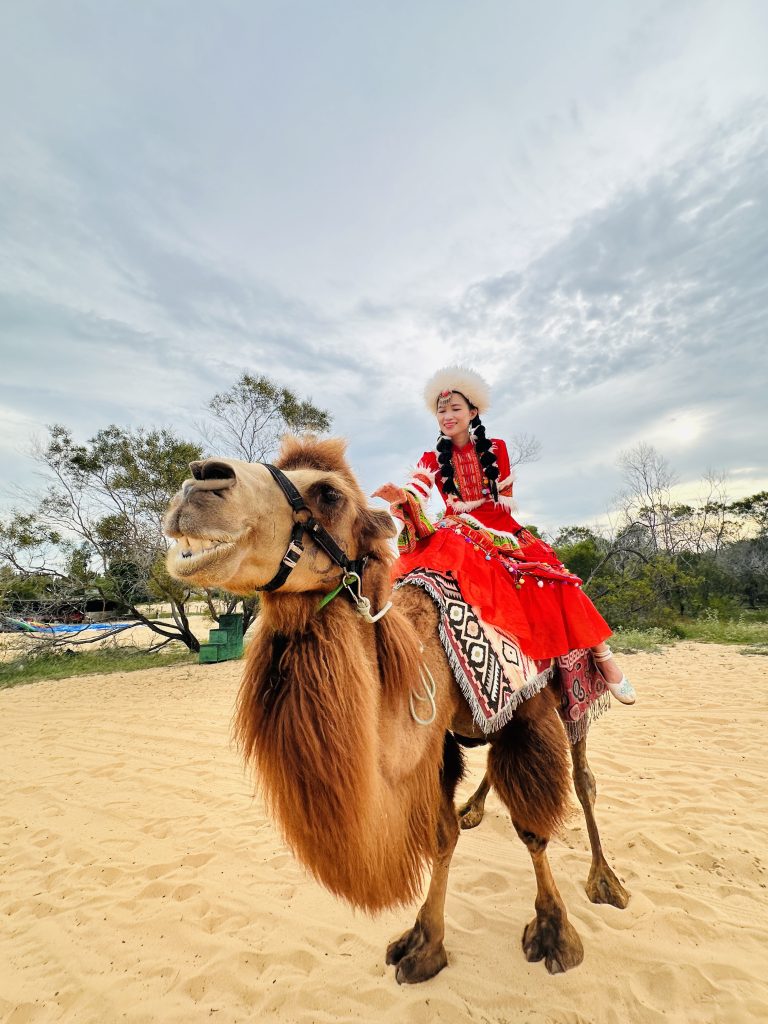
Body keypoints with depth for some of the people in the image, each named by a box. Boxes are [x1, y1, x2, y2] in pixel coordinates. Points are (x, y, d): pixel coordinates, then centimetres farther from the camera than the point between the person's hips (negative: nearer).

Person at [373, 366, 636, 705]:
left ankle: (601, 653, -9)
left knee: (548, 576, -21)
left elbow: (505, 500, 11)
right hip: (457, 532, 0)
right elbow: (414, 496, -12)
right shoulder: (432, 459, 8)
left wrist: (468, 513, 0)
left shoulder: (495, 448, 9)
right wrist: (399, 496, -34)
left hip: (500, 528, 1)